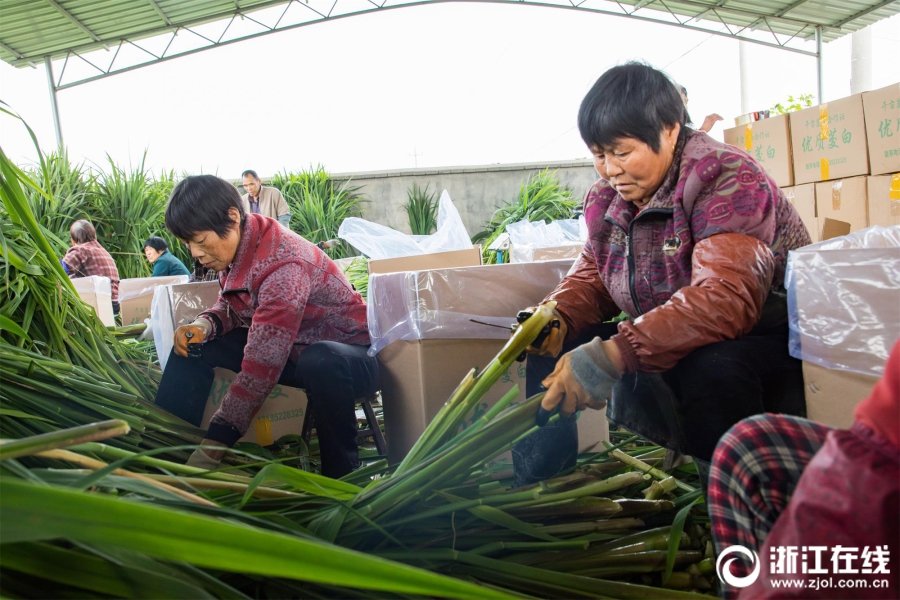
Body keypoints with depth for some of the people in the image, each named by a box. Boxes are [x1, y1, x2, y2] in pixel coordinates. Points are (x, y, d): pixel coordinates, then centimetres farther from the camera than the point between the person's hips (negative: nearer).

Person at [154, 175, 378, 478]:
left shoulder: (282, 266, -32)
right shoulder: (236, 248, -6)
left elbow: (261, 369, -33)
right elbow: (232, 306, 12)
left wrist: (213, 445, -28)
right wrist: (204, 324, -12)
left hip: (348, 356, -8)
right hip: (291, 349, 8)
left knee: (321, 363, -42)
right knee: (194, 345, 1)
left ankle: (341, 474, -20)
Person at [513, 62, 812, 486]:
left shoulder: (727, 180, -21)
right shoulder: (606, 197, 1)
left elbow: (725, 298, -34)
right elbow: (591, 274, 9)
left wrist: (615, 354, -41)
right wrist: (559, 318, -14)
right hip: (666, 350, 7)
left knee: (710, 368, -39)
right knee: (553, 348, -4)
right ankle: (533, 483, 8)